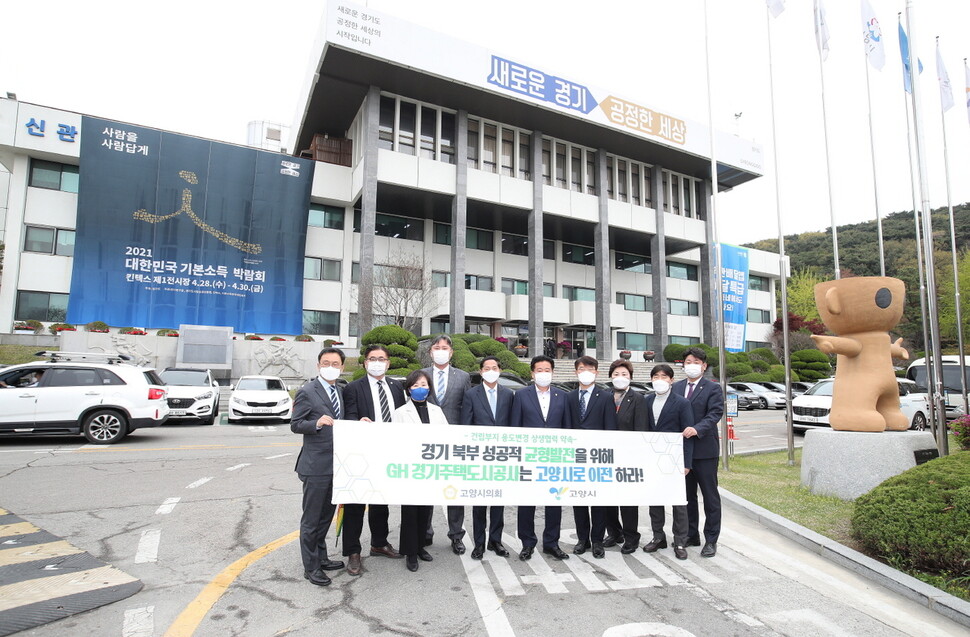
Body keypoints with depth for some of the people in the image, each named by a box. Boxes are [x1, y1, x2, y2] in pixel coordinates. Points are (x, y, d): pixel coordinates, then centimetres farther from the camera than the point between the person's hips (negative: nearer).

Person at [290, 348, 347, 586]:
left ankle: (321, 557, 34)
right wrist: (317, 423, -28)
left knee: (326, 515, 19)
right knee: (312, 518, 4)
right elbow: (295, 425, -11)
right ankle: (310, 567, 18)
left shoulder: (340, 392, 12)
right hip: (315, 465, -7)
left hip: (336, 464, 7)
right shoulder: (307, 392, -10)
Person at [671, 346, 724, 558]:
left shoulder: (713, 388, -3)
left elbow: (715, 414, -15)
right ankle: (691, 535, 27)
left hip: (705, 450, -4)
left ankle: (711, 540, 16)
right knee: (687, 495, 14)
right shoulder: (676, 387, 10)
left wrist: (697, 429, -30)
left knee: (710, 496, 5)